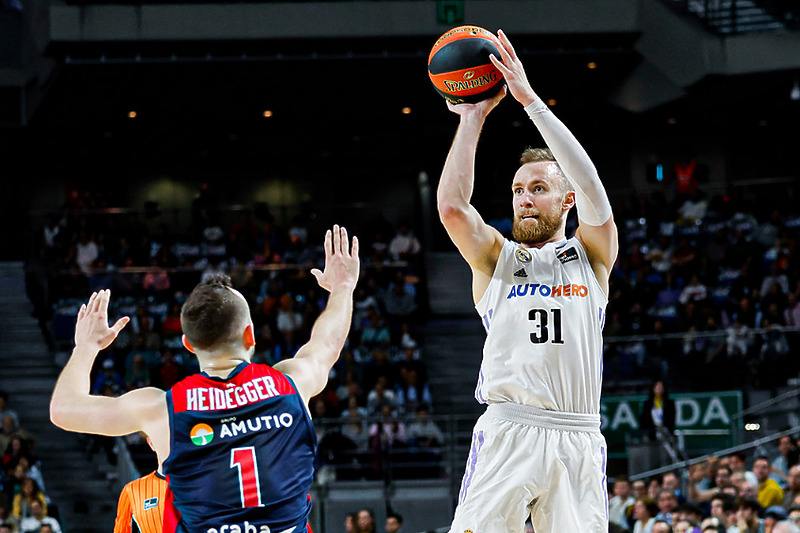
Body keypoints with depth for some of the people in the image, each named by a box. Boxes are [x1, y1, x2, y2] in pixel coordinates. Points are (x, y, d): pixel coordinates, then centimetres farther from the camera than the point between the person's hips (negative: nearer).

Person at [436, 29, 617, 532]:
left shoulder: (591, 256, 14)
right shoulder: (496, 259, 15)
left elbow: (591, 188, -3)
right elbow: (452, 206, -3)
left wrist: (530, 99, -7)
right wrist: (472, 118, -2)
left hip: (578, 439, 1)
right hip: (508, 431, -1)